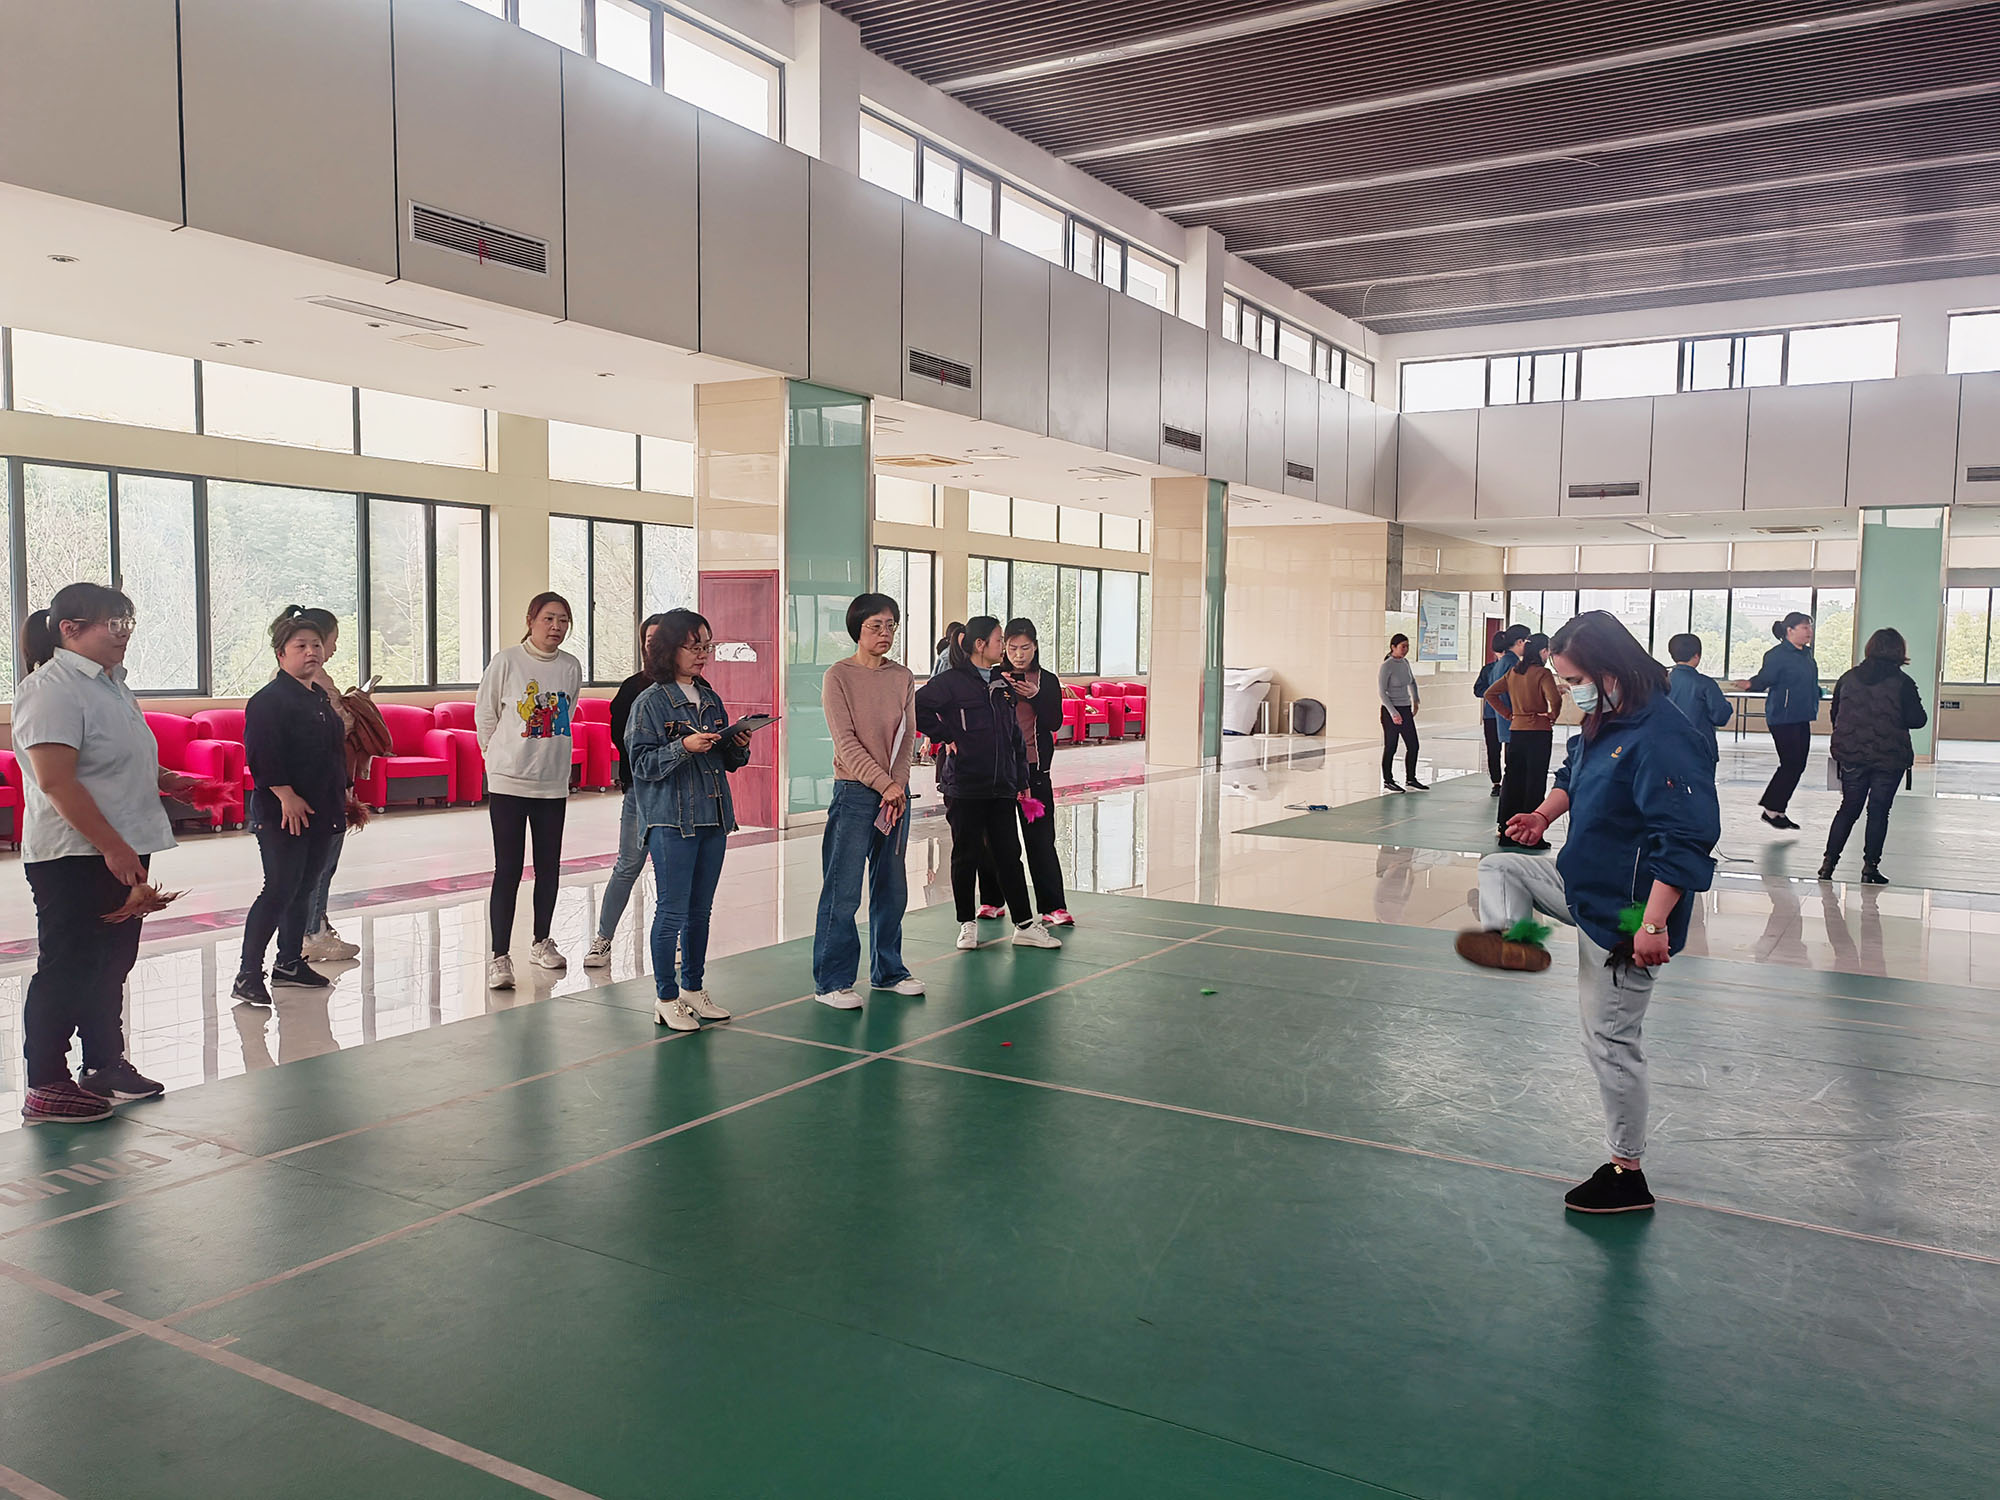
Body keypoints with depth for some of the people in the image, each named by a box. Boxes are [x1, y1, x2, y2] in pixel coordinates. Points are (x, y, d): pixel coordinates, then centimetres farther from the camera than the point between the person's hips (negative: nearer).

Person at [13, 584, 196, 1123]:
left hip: (122, 851, 9)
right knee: (67, 967, -2)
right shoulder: (52, 689, -16)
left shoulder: (111, 683, 13)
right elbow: (56, 782, -23)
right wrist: (112, 847, -25)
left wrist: (165, 779, 8)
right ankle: (45, 1088, 8)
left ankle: (105, 1064, 30)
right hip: (73, 856, -9)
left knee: (112, 961, 17)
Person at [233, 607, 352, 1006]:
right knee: (280, 890, -9)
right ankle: (248, 974, -3)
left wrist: (341, 796, 21)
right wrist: (286, 796, -23)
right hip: (282, 813, -9)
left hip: (320, 812, 9)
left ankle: (289, 963, 25)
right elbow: (262, 757, -20)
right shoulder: (269, 700, -12)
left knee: (305, 888, 14)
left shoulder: (320, 697, 15)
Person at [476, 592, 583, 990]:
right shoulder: (507, 661, -7)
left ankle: (542, 943, 29)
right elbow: (484, 714, 3)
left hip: (553, 782, 4)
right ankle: (499, 957, 1)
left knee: (549, 868, 12)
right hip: (508, 781, -4)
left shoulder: (572, 667, 3)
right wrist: (501, 756, 10)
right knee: (508, 870, -4)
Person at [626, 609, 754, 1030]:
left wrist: (739, 746, -2)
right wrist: (683, 747, -24)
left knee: (700, 909, 12)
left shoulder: (710, 699, 13)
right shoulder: (651, 702, -6)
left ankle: (694, 988, 24)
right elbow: (642, 763, -11)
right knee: (673, 910, -3)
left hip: (713, 817, 6)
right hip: (671, 820, -6)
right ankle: (666, 999, 8)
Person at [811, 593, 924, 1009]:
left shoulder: (902, 677, 10)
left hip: (896, 792, 5)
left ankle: (888, 971, 25)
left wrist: (900, 785, -8)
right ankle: (831, 982, 4)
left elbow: (908, 736, 6)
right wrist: (883, 785, -15)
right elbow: (846, 742, -10)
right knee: (843, 893, -4)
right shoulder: (839, 676, -5)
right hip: (855, 792, -5)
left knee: (892, 889, 11)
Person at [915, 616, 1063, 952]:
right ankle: (967, 924, 17)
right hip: (964, 787, -6)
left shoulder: (1002, 685, 14)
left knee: (1009, 854, 8)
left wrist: (1022, 780, 15)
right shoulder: (952, 682, -7)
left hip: (1001, 787, 6)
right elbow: (918, 707, -18)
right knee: (966, 855, 5)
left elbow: (1015, 736, 17)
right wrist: (944, 736, -13)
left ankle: (1025, 925, 13)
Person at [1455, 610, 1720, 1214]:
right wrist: (1546, 814, 9)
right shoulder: (1602, 724, 3)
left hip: (1622, 915, -9)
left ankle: (1627, 1174, 16)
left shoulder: (1663, 739, -27)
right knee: (1499, 866, 19)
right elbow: (1574, 776, 25)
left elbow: (1685, 841, -31)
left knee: (1611, 1040, 2)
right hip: (1581, 886, 9)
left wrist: (1653, 924, -33)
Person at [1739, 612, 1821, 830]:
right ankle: (1771, 810, 3)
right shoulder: (1777, 655, -12)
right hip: (1783, 718, -9)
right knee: (1790, 764, -8)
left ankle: (1778, 810, 15)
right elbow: (1764, 678, -19)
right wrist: (1750, 684, -38)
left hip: (1802, 718, 9)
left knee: (1798, 765, 8)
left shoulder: (1806, 654, 13)